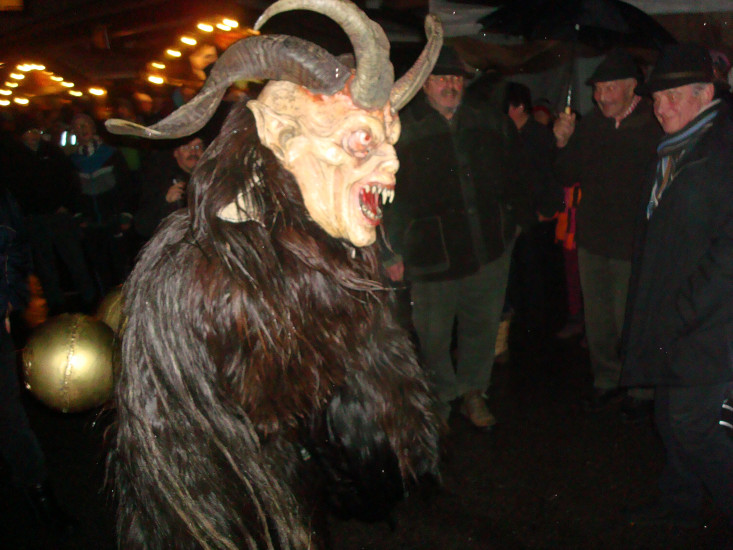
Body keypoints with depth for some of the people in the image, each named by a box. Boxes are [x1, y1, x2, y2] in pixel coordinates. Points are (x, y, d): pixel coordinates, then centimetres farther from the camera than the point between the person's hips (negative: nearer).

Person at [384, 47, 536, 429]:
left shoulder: (490, 121, 6)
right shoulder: (402, 129, -6)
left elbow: (515, 176, 16)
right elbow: (390, 195, -7)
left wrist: (523, 220, 14)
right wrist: (393, 253, -9)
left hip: (490, 250, 4)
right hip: (434, 256, -3)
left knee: (483, 326, 15)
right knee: (433, 335, 5)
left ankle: (473, 391, 35)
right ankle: (440, 400, 26)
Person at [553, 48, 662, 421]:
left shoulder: (654, 127, -12)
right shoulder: (588, 126, 5)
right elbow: (567, 179, 8)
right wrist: (563, 144, -6)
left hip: (633, 246, -5)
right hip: (592, 240, 5)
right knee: (597, 320, 16)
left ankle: (641, 390, 25)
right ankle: (606, 380, 35)